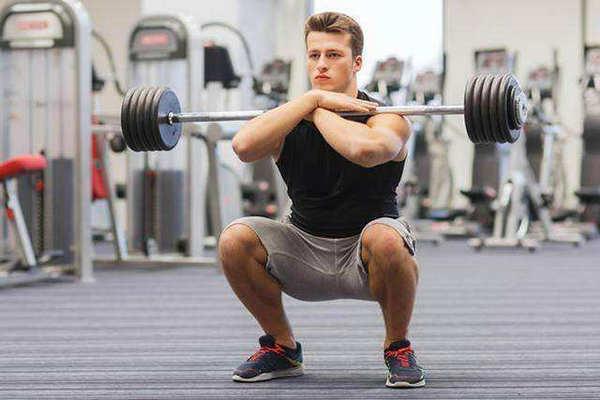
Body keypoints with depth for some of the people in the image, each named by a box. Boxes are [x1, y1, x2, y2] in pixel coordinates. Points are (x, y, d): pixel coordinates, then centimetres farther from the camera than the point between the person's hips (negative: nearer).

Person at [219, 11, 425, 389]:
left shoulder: (384, 118, -11)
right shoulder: (290, 121, -1)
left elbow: (365, 150, -38)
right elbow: (244, 145, -25)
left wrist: (319, 113, -19)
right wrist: (313, 98, -21)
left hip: (365, 258, -3)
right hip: (306, 251, 3)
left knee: (385, 238, -37)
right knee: (235, 239, -22)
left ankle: (398, 348, -9)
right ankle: (282, 348, 2)